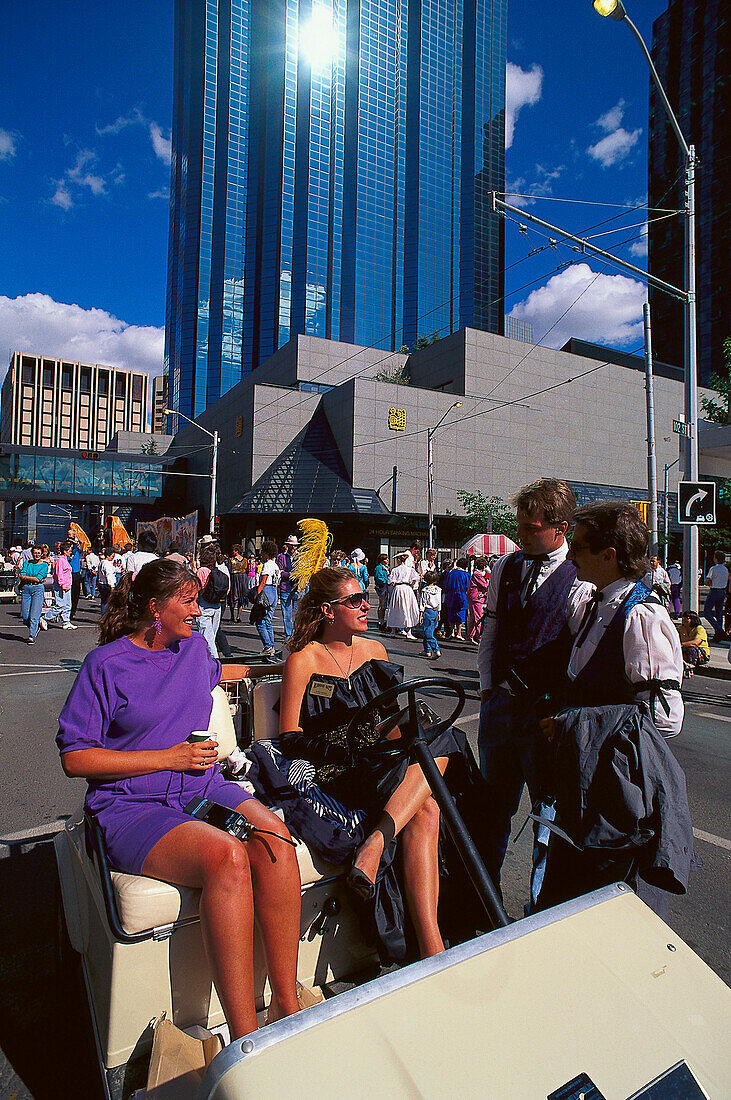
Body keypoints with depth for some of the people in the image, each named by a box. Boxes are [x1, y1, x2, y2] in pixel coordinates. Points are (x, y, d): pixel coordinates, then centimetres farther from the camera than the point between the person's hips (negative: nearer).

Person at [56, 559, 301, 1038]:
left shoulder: (194, 646, 13)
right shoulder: (106, 663, -4)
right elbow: (74, 757, -6)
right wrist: (170, 756, -12)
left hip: (204, 787, 5)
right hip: (132, 806, -5)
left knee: (273, 836, -26)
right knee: (227, 856, -33)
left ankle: (286, 1004, -15)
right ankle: (246, 1039, -23)